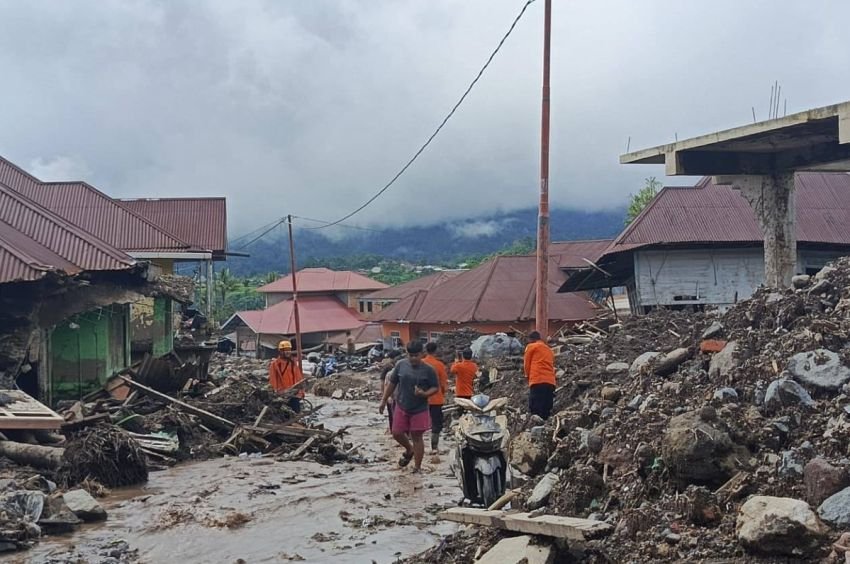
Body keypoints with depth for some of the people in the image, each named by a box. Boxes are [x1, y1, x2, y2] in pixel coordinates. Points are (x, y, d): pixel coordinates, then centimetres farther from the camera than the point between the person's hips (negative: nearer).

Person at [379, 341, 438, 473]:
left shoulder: (428, 370, -11)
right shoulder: (401, 365, -3)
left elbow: (435, 388, -3)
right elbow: (392, 384, 6)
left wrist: (424, 394, -23)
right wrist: (384, 401, 8)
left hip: (419, 409, -3)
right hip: (401, 407, 3)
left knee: (417, 437, 4)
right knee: (397, 434, 6)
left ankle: (417, 467, 16)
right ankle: (409, 450, 38)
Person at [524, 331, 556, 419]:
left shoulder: (531, 347, 10)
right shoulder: (549, 350, 28)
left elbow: (526, 364, 11)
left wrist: (528, 376, 26)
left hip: (537, 381, -6)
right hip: (550, 382, 6)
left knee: (535, 411, -13)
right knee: (546, 411, 5)